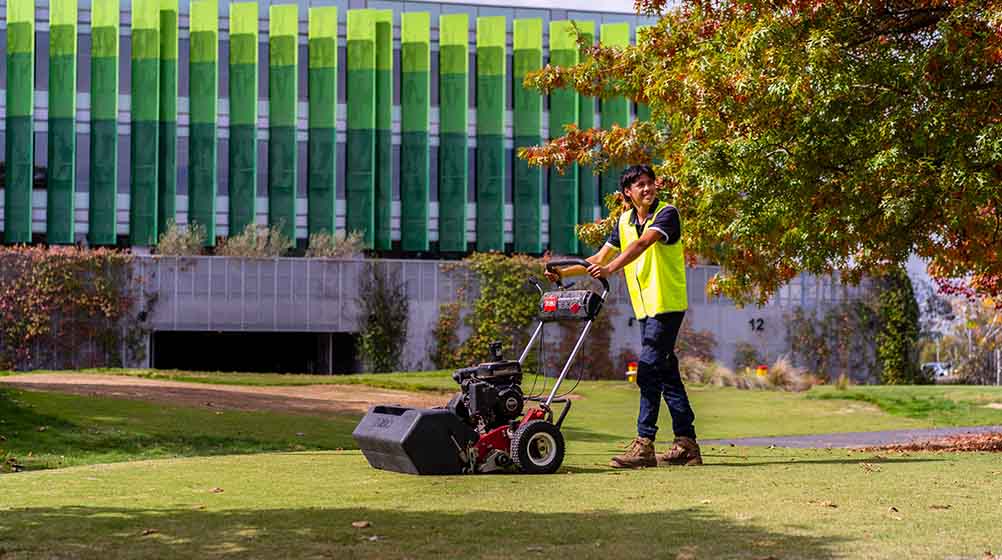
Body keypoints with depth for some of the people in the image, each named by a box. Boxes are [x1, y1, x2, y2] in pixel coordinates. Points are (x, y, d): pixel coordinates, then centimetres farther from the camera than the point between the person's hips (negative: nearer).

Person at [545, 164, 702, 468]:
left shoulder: (667, 213, -11)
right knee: (667, 374, 9)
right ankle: (686, 444, 15)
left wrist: (611, 268, -40)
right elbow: (600, 258, 16)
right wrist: (564, 272, 5)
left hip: (666, 305, -8)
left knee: (649, 372, -12)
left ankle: (644, 445, -11)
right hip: (646, 307, 8)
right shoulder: (625, 221, 12)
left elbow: (642, 244, -27)